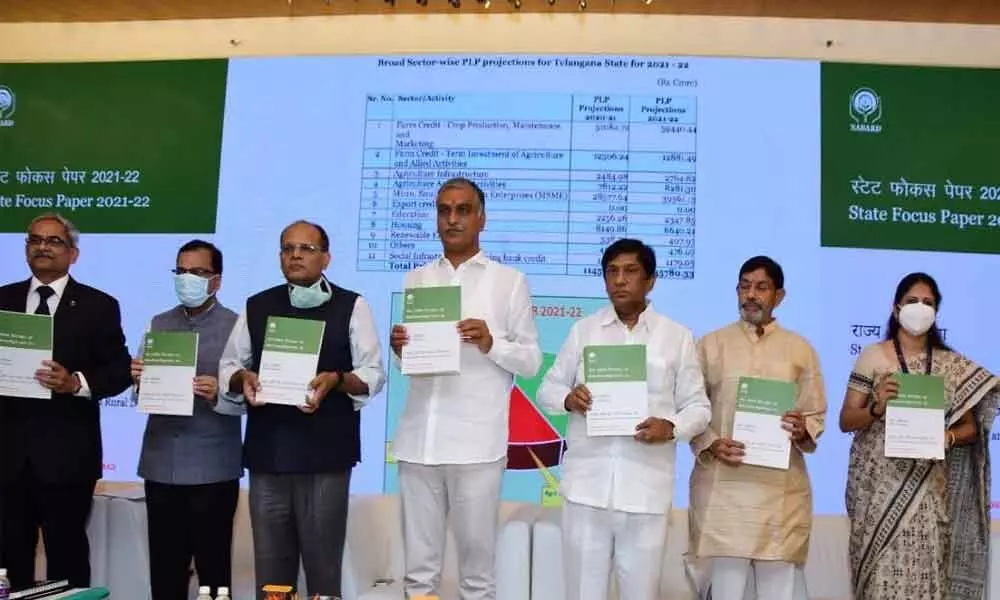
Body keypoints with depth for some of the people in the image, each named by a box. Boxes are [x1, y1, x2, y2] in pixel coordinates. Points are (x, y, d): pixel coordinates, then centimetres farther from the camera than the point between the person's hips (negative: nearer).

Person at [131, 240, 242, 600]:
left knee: (213, 567, 3)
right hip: (161, 464, 4)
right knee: (164, 568, 9)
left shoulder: (236, 326, -2)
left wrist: (219, 393, -25)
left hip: (213, 467, -4)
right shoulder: (158, 324, 12)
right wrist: (138, 380, -10)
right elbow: (141, 394, 11)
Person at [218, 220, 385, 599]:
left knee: (322, 559, 5)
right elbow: (228, 364, 16)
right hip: (267, 452, 3)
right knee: (270, 560, 9)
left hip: (325, 453, -3)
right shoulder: (256, 307, 12)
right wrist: (242, 378, -6)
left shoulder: (351, 307, 2)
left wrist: (336, 379, -19)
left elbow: (373, 374, -1)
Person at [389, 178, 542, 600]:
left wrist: (491, 343, -15)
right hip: (419, 439, 3)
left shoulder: (509, 281, 4)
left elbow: (532, 361, 2)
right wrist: (399, 349, -5)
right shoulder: (416, 280, 13)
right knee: (419, 564, 9)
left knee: (477, 563, 5)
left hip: (476, 442, -3)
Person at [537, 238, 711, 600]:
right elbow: (547, 389, 12)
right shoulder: (583, 330, 8)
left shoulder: (677, 337, 4)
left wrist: (671, 427, -15)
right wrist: (568, 399, -10)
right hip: (586, 485, 1)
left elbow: (698, 408, 5)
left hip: (646, 490, -1)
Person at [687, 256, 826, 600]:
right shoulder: (710, 345, 7)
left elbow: (817, 414, 10)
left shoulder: (800, 349, 10)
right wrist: (710, 445, -12)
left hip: (781, 486, 1)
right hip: (723, 484, -1)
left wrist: (803, 431, -12)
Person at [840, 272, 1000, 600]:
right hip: (879, 486, -2)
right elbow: (846, 421, 1)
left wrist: (946, 437, -12)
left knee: (925, 571, -1)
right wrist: (877, 407, -18)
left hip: (927, 489, 2)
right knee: (883, 572, -3)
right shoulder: (872, 357, 1)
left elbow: (971, 428, 8)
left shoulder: (953, 366, 7)